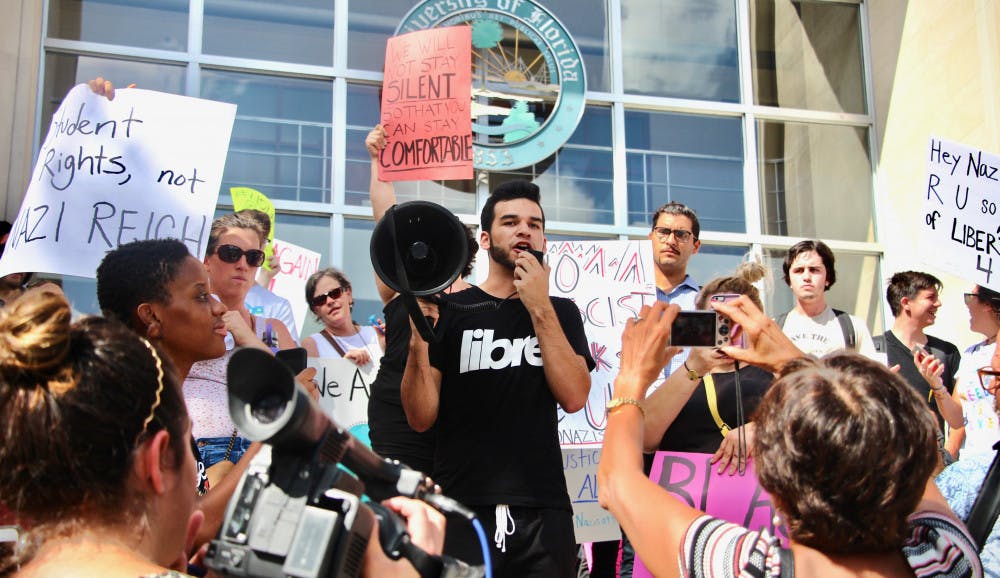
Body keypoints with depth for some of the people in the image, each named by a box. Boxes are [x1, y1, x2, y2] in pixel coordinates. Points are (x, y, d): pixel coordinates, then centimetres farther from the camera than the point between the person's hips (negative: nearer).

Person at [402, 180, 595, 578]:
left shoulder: (560, 312, 9)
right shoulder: (449, 309, 3)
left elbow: (573, 397, -7)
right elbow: (421, 418, -2)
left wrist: (540, 308, -11)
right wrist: (419, 341, -18)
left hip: (543, 510, 2)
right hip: (462, 508, -2)